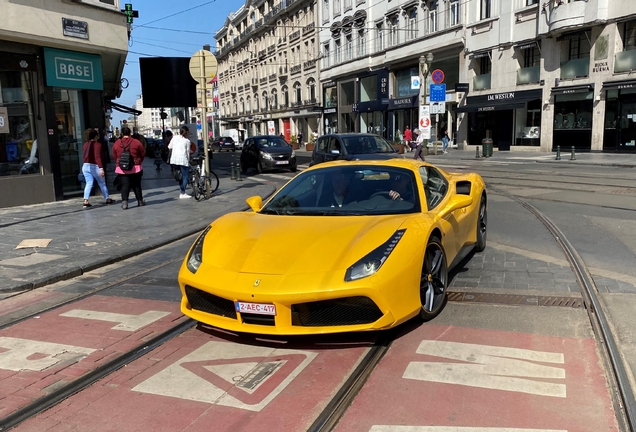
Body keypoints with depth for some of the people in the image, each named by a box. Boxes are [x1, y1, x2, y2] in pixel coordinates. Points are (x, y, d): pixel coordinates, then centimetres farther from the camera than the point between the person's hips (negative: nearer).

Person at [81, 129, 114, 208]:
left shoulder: (86, 144, 9)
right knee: (102, 183, 10)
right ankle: (107, 199, 22)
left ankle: (85, 201, -11)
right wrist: (101, 168, -27)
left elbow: (85, 155, 14)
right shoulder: (97, 144, -12)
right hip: (95, 166, -6)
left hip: (85, 166, 6)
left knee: (89, 183, 2)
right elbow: (97, 157, -22)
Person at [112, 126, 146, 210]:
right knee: (136, 185, 11)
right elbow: (143, 154, 3)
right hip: (135, 168, -1)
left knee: (125, 185, 1)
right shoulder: (136, 142, -4)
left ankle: (124, 201, -14)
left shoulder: (116, 143, 2)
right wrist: (139, 162, 20)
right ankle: (140, 201, 20)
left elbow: (114, 156, 9)